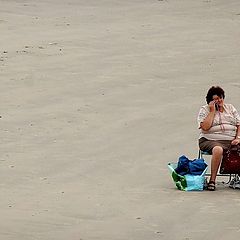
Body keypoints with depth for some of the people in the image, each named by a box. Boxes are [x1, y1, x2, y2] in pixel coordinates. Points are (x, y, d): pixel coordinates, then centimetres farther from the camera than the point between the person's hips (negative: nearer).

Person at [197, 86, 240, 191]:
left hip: (231, 141, 4)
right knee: (218, 150, -39)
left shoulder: (230, 108, 20)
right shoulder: (204, 110, 8)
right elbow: (205, 127, -8)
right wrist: (212, 111, -4)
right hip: (211, 141, -3)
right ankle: (212, 180, -32)